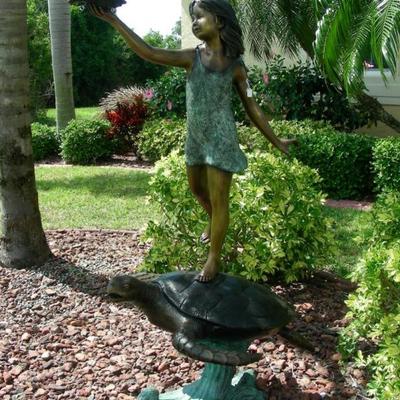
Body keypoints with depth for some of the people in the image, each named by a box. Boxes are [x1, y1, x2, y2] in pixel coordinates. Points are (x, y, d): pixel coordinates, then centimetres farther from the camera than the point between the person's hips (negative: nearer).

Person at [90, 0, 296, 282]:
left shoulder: (236, 66, -3)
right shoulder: (191, 57, 0)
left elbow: (252, 108, 4)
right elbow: (148, 52, -13)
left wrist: (275, 142, 5)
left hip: (221, 138, -4)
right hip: (196, 137, 4)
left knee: (219, 199, 1)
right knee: (197, 188, 22)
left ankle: (214, 259, 17)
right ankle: (214, 224, 53)